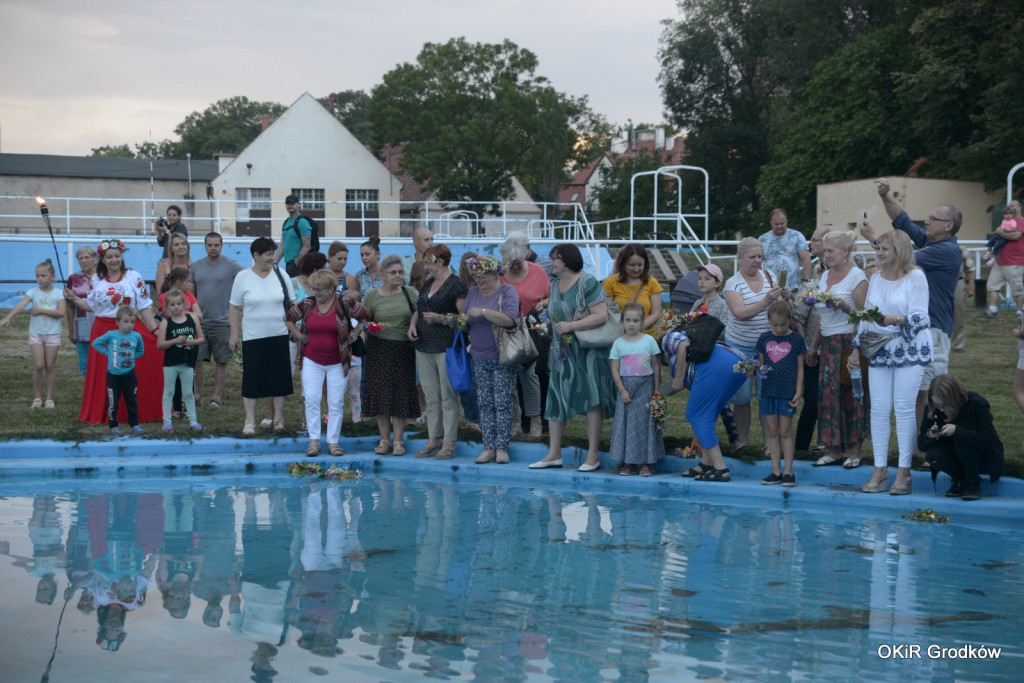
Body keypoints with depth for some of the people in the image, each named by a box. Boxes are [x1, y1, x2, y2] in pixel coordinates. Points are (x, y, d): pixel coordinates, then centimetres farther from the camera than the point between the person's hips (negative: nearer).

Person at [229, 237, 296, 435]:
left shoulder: (281, 275, 3)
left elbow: (291, 303, 10)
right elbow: (234, 307, 2)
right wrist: (234, 334, -1)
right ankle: (250, 421, 5)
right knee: (252, 379, -1)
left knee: (279, 377, 5)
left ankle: (278, 419, 15)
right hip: (252, 337, -2)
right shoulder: (243, 277, -1)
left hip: (279, 335, 2)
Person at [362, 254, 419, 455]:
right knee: (380, 393, 1)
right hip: (379, 349, 0)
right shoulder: (372, 295, 3)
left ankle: (398, 440, 9)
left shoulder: (410, 293, 4)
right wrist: (370, 326, -13)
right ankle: (385, 439, 11)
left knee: (401, 394, 1)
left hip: (403, 350, 0)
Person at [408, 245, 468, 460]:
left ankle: (449, 443, 0)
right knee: (431, 396, 11)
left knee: (448, 396, -4)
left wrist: (441, 318, -20)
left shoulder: (456, 285, -7)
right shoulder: (428, 283, 16)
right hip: (424, 346, 8)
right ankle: (433, 440, 17)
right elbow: (419, 309, 26)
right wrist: (413, 324, 7)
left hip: (446, 347, -8)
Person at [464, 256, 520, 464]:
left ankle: (502, 448, -1)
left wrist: (483, 312, -24)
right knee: (485, 404, 4)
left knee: (503, 402, -5)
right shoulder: (473, 293, 12)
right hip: (480, 358, 5)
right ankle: (489, 448, 6)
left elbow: (509, 319, -20)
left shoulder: (508, 291, -6)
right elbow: (464, 320, 15)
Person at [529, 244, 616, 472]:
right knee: (556, 400, 5)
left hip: (587, 352, -7)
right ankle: (554, 454, 12)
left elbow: (601, 316, -20)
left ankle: (592, 456, 1)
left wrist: (571, 326, -23)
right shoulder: (554, 285, 11)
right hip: (563, 354, 7)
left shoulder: (588, 283, -12)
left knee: (591, 400, -3)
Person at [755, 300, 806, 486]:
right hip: (768, 390, 3)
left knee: (785, 431, -1)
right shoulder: (764, 339, 7)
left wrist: (798, 392, -4)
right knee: (773, 431, 7)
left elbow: (800, 367, 1)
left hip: (787, 391, -3)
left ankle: (788, 471, 6)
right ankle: (776, 471, 12)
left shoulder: (796, 339, -1)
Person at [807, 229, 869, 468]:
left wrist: (846, 307, -28)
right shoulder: (825, 276, 14)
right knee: (827, 393, 2)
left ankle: (854, 451, 2)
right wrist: (813, 346, 22)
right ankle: (833, 450, 8)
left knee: (851, 393, -5)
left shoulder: (857, 276, -7)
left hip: (850, 342, -7)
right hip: (828, 344, 7)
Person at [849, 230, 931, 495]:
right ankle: (880, 470, 5)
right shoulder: (875, 279, 13)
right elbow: (865, 317, 19)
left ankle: (904, 471, 0)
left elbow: (920, 317, -13)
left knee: (904, 408, -6)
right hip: (879, 351, 5)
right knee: (878, 409, 0)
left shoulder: (915, 277, -6)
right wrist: (856, 348, 16)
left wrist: (895, 320, -29)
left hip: (910, 349, -5)